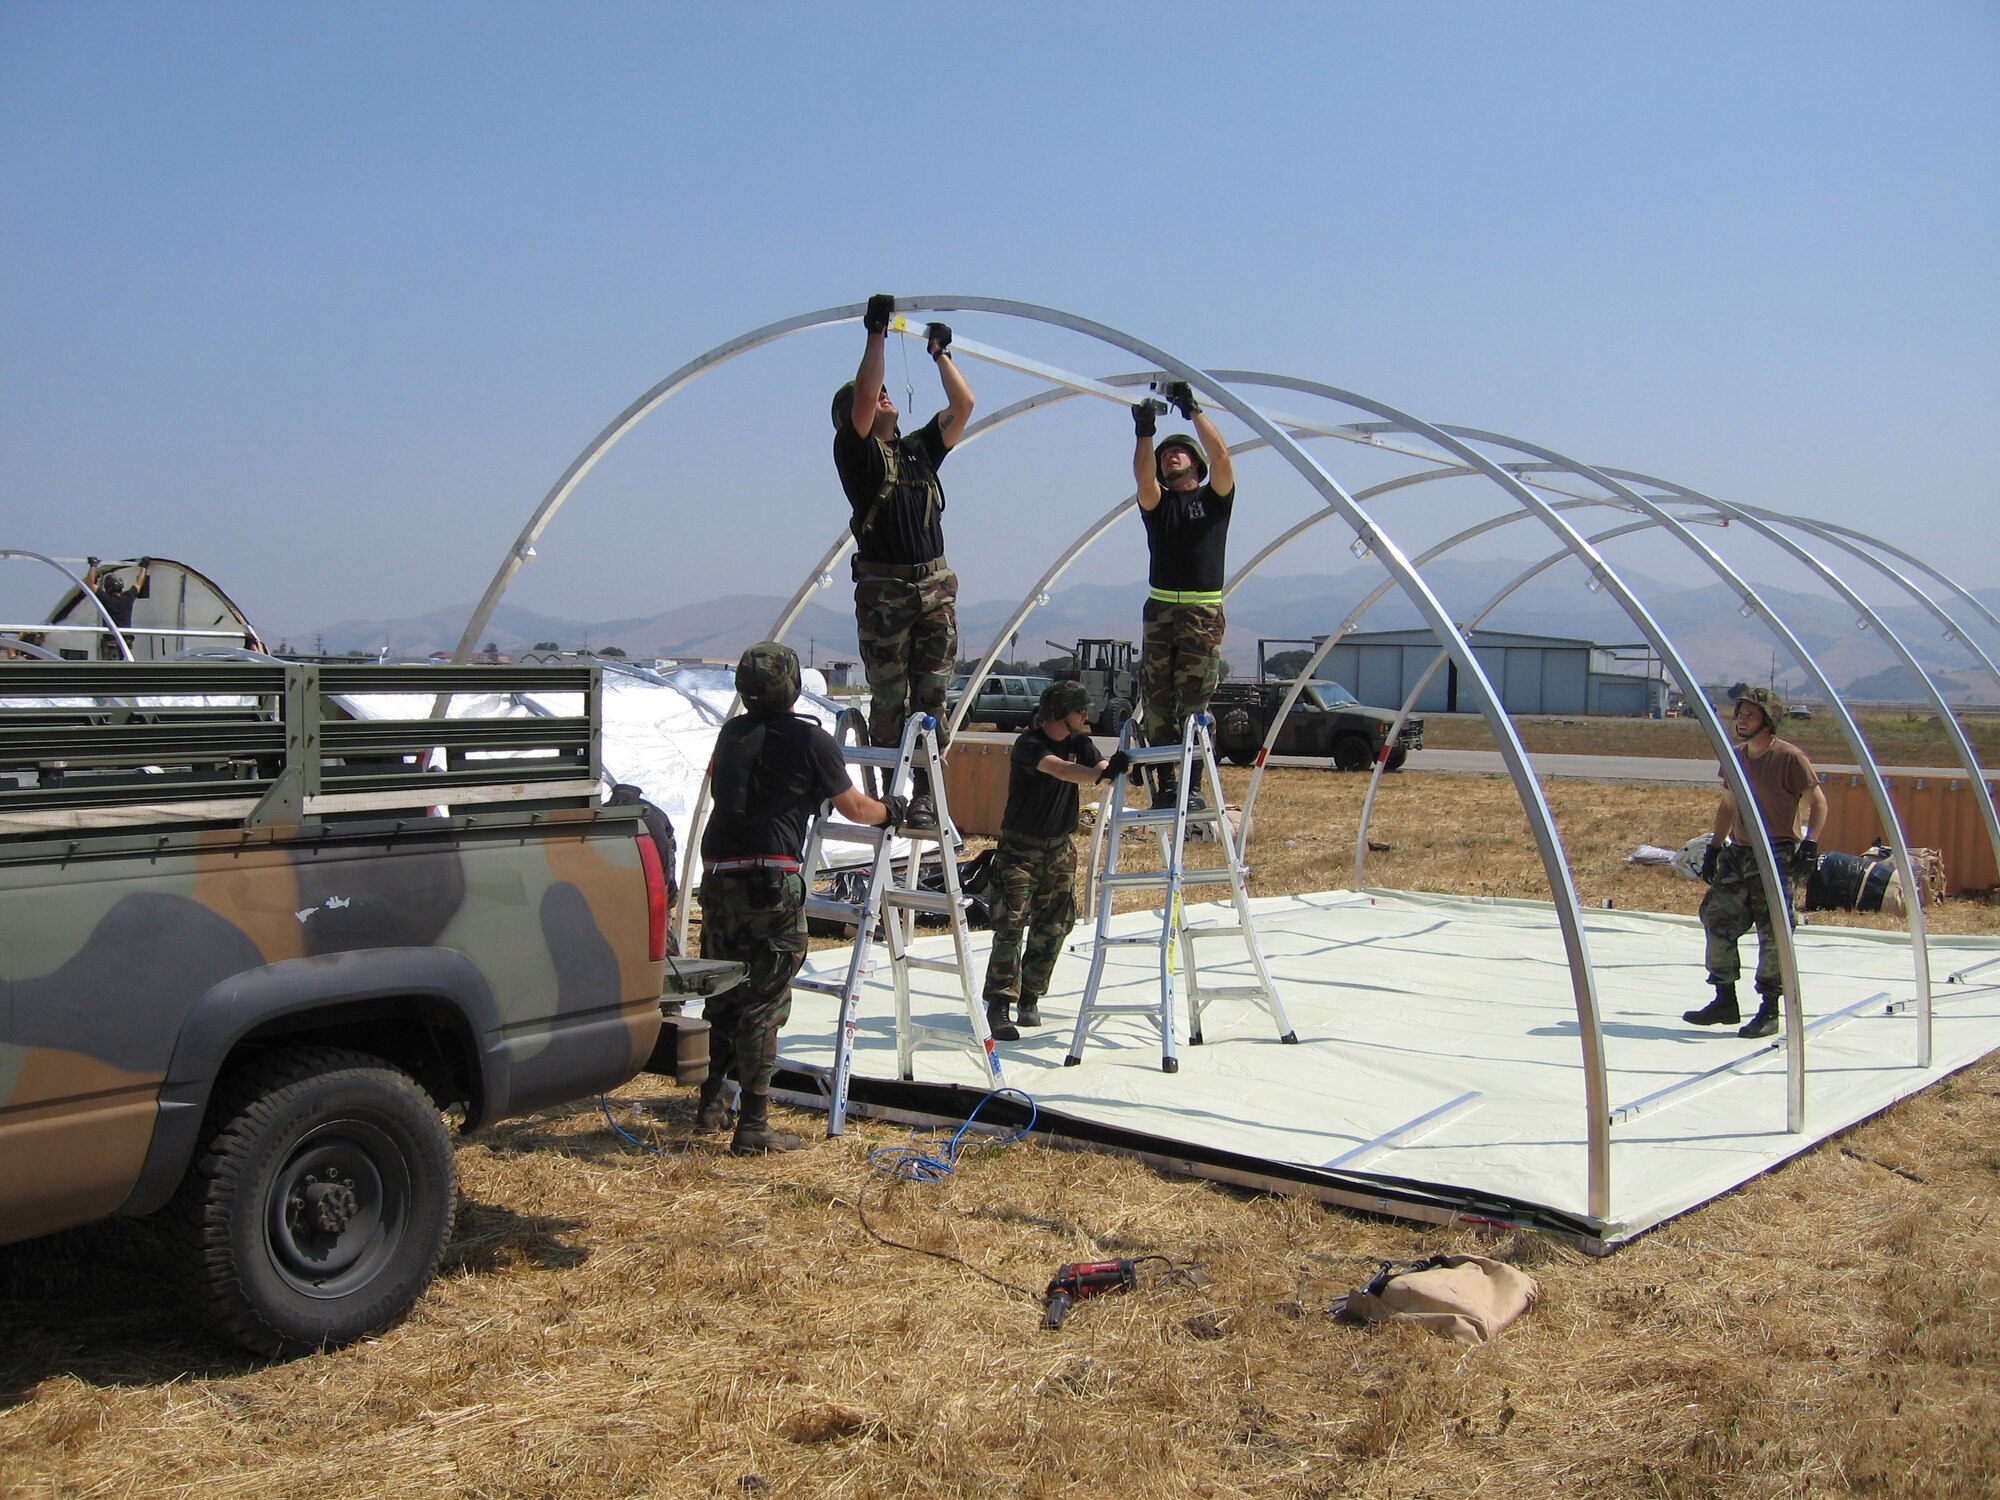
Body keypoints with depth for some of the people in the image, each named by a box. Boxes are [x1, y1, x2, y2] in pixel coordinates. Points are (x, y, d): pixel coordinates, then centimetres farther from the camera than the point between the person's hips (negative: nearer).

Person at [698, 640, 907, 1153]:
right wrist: (891, 812, 25)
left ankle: (710, 1105, 28)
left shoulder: (732, 733, 14)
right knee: (763, 1005, -3)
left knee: (723, 997, 18)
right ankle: (753, 1126, -1)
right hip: (771, 882, -6)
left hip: (718, 878, 6)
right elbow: (853, 807, 5)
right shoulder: (809, 738, -4)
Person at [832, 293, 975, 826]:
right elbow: (862, 396, -12)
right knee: (888, 700, -2)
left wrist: (941, 353, 16)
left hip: (936, 587, 4)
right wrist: (877, 333, -9)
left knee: (931, 697, 0)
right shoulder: (855, 451, 3)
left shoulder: (920, 449, 19)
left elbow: (963, 407, 15)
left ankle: (926, 793, 0)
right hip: (883, 590, -4)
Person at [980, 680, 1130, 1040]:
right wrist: (1103, 773, -48)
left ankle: (1029, 999, 19)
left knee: (1053, 927, 7)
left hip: (1059, 849, 7)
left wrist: (1118, 766, -34)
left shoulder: (1079, 744, 5)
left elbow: (1100, 766, -11)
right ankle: (998, 1007, -13)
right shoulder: (1028, 745, -17)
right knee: (1011, 924, -13)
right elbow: (1061, 770, -34)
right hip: (1019, 848, -6)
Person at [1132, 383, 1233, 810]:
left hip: (1204, 611, -2)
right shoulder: (1156, 502, 15)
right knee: (1156, 699, -3)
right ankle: (1163, 781, 0)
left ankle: (1193, 784, -5)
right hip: (1160, 608, 2)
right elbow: (1143, 475, -7)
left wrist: (1194, 411, -8)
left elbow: (1220, 457, -6)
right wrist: (1144, 432, -21)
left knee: (1194, 701, -6)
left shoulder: (1214, 498, 12)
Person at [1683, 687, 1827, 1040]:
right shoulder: (1737, 759, 11)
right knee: (1717, 921, 5)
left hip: (1777, 857, -7)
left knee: (1773, 934, -3)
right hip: (1738, 853, 7)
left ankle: (1770, 1011, 7)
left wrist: (1809, 843, -15)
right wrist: (1714, 848, 18)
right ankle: (1725, 1003, 16)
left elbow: (1817, 802, -6)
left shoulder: (1790, 757, -10)